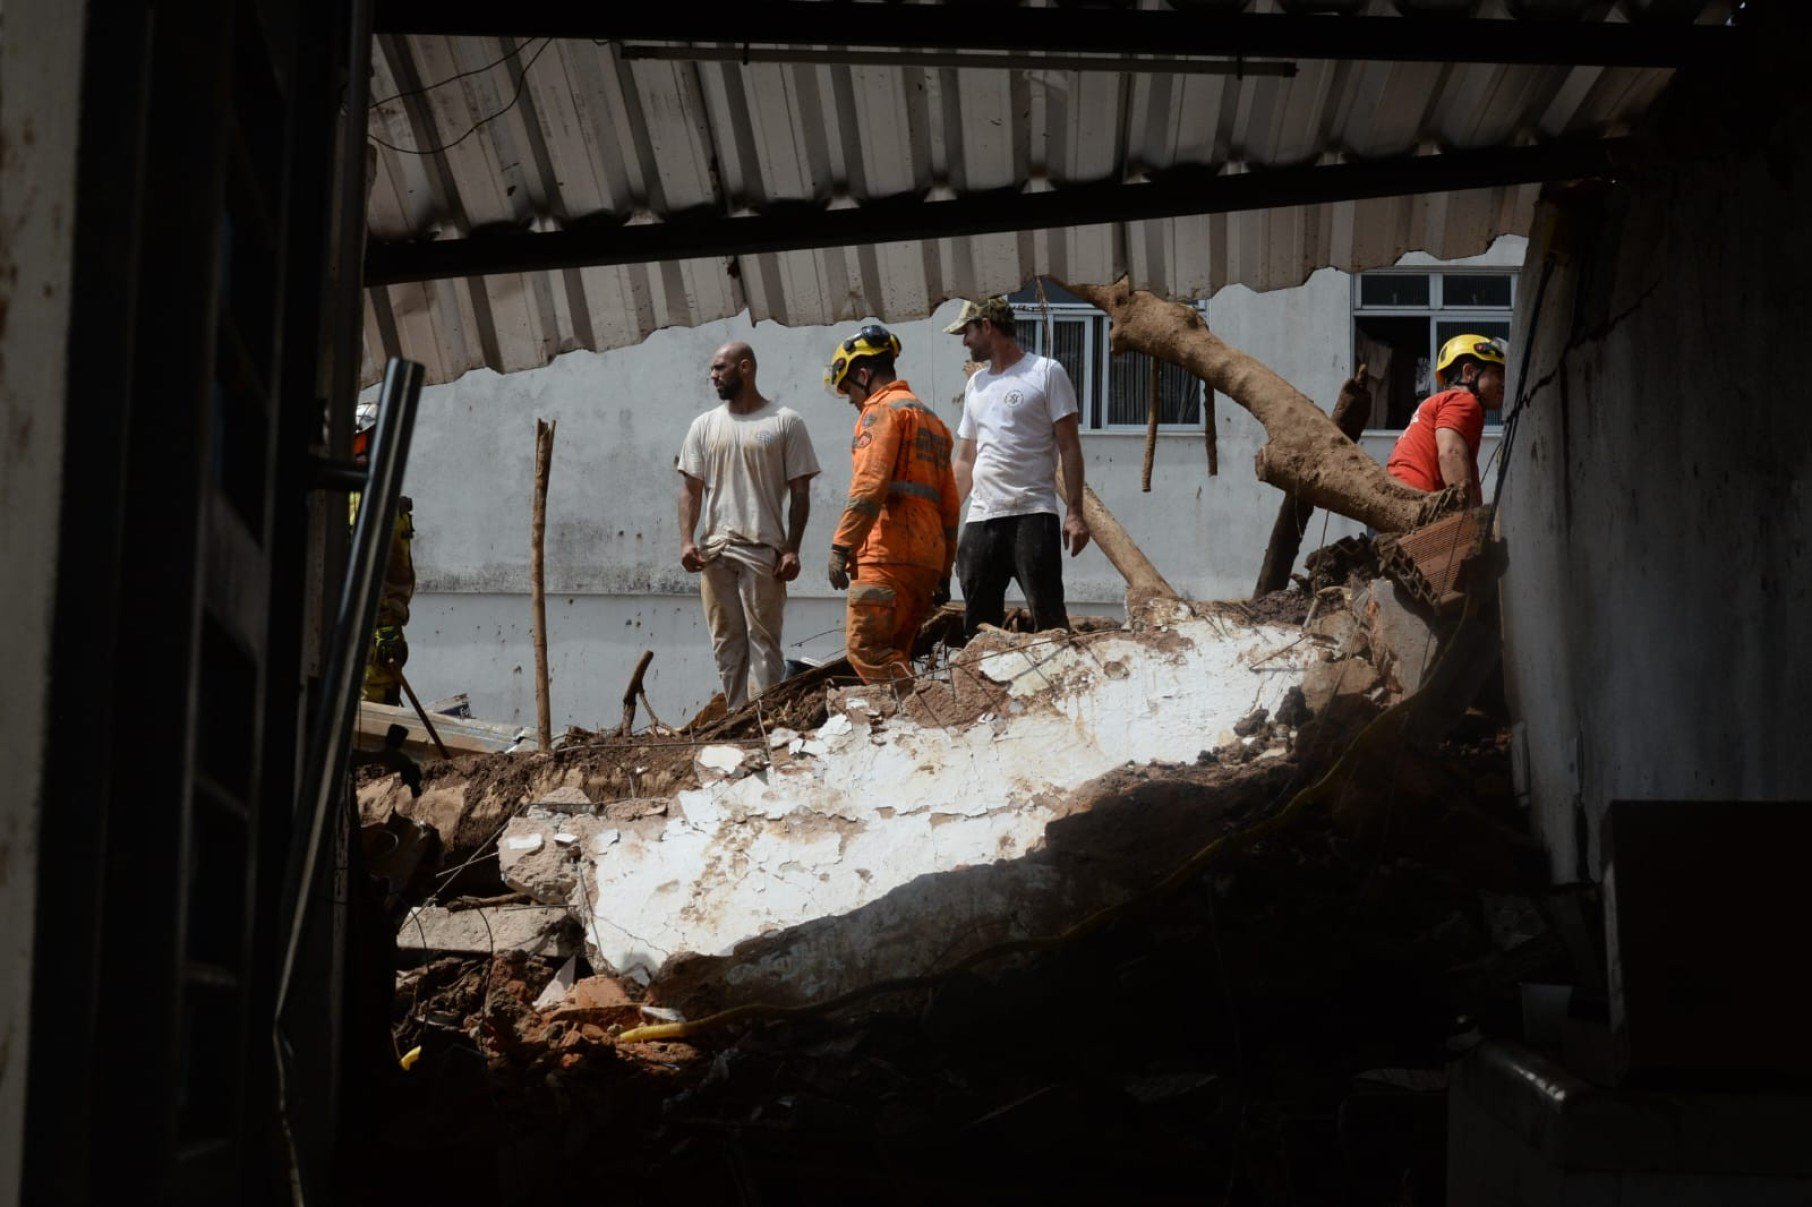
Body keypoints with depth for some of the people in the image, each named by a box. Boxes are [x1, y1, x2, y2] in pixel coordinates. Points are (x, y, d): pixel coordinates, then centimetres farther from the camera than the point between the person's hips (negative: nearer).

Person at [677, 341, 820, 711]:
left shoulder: (785, 422, 1)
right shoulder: (705, 425, 14)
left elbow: (800, 492, -1)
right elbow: (691, 488, 11)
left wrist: (792, 549, -9)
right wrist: (686, 540, -3)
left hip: (763, 551, -5)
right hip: (714, 551, 5)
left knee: (763, 640, -7)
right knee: (726, 642, 6)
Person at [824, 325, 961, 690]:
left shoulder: (883, 408, -1)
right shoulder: (931, 418, 28)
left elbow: (869, 484, -16)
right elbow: (949, 504, 26)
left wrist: (841, 547, -19)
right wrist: (944, 573, 26)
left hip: (888, 554, -9)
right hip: (928, 557, 9)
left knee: (865, 647, -13)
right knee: (894, 655, 9)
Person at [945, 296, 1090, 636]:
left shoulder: (1046, 373, 1)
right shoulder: (975, 385, 19)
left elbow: (1069, 447, -4)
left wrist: (1074, 513, -12)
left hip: (1033, 516, -6)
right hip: (981, 519, 6)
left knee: (1049, 620, -10)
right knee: (978, 626, 5)